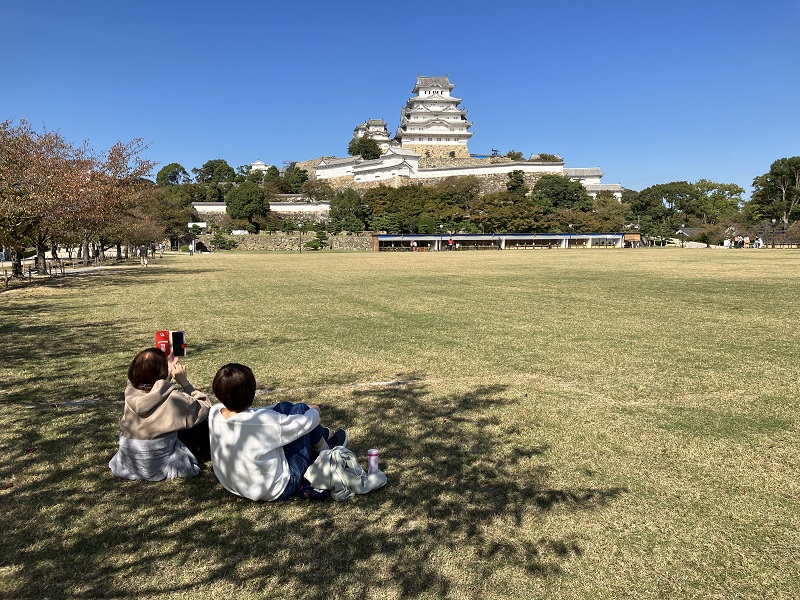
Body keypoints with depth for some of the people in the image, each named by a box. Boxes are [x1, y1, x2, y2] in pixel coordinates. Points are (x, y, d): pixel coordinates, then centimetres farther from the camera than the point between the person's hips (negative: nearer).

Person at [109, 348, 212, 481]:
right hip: (159, 467, -6)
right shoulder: (172, 399, -24)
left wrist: (168, 373, 8)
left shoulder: (130, 392, -9)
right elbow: (204, 407, -8)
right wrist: (184, 381, -9)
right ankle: (202, 453, 40)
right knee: (201, 420, 12)